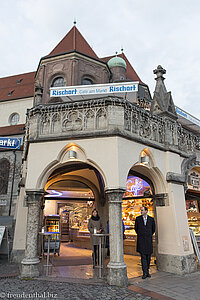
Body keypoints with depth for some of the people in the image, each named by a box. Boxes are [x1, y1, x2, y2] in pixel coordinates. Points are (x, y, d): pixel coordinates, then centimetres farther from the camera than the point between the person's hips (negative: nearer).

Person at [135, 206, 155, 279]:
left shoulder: (151, 219, -1)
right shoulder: (138, 219, -2)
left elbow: (153, 229, 16)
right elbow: (136, 228, 13)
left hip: (149, 240, 1)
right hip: (141, 240, -1)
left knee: (148, 256, 10)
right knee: (143, 256, -4)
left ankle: (147, 270, 25)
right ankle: (145, 273, 2)